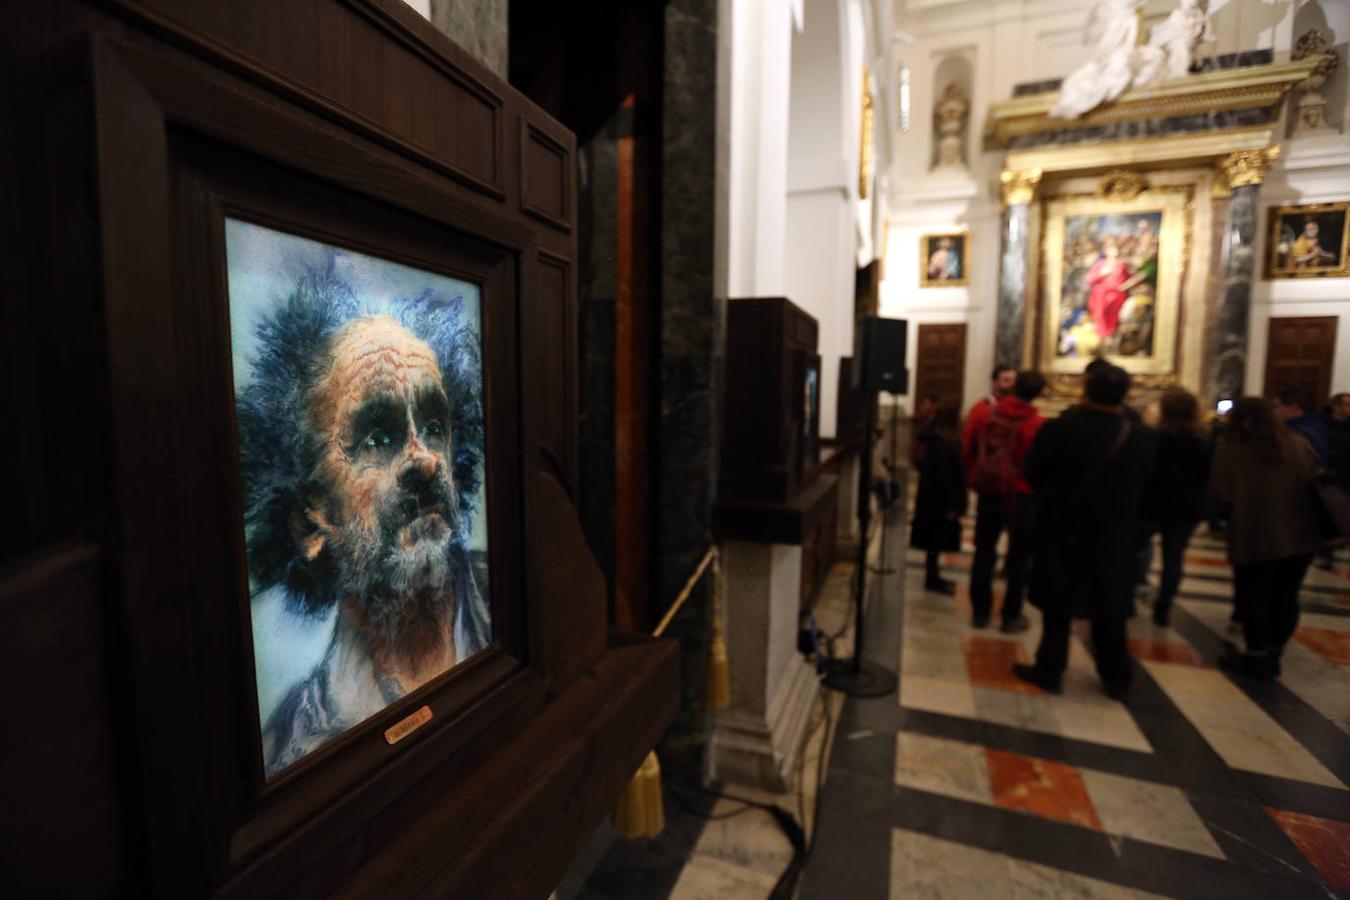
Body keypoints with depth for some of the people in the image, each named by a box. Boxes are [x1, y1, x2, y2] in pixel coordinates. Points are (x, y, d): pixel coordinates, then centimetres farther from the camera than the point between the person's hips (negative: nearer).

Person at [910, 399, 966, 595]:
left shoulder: (934, 437, 6)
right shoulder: (944, 443, -22)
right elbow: (944, 476, -23)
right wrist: (950, 506, -18)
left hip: (931, 498, 9)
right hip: (939, 501, -9)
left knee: (935, 540, 17)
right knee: (937, 540, 2)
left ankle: (933, 576, 27)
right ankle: (932, 579, 12)